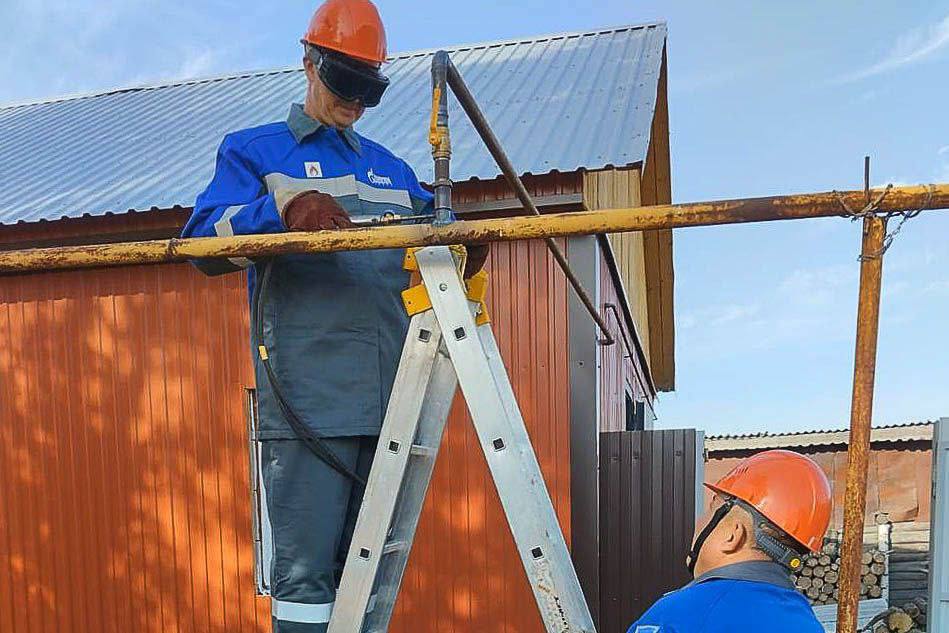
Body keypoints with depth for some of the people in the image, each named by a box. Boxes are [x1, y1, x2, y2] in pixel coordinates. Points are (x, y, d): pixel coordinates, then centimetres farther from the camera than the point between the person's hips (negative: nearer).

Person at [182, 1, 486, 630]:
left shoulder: (390, 167, 25)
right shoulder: (254, 150, 11)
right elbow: (204, 241, -4)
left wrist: (463, 246, -5)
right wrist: (284, 208, -23)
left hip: (388, 396, 5)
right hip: (309, 398, -4)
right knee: (306, 569, -6)